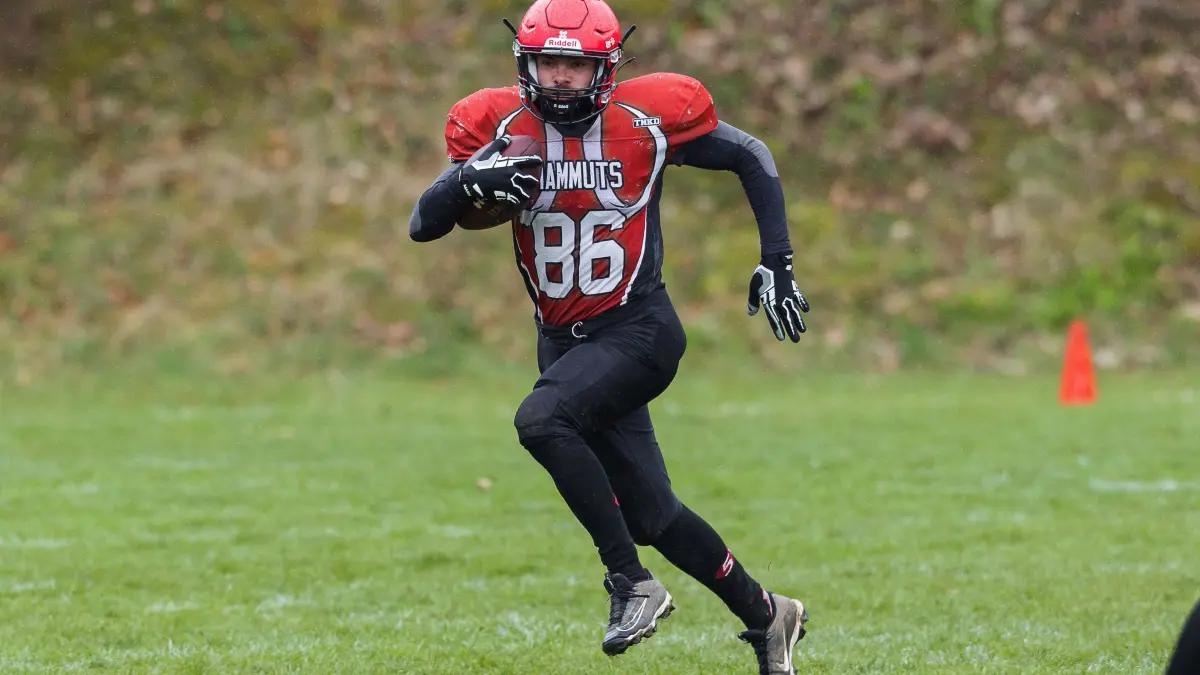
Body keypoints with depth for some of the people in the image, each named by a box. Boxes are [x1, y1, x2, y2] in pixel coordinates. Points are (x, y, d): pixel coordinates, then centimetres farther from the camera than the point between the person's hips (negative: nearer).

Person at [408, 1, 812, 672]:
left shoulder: (649, 117, -10)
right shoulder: (498, 124, -4)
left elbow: (752, 158, 4)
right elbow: (423, 226, -10)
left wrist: (777, 263, -1)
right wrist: (469, 180, -30)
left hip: (639, 331, -4)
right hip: (564, 341, 4)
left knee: (541, 419, -30)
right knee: (653, 516, 6)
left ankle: (632, 582, -20)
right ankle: (765, 615, 26)